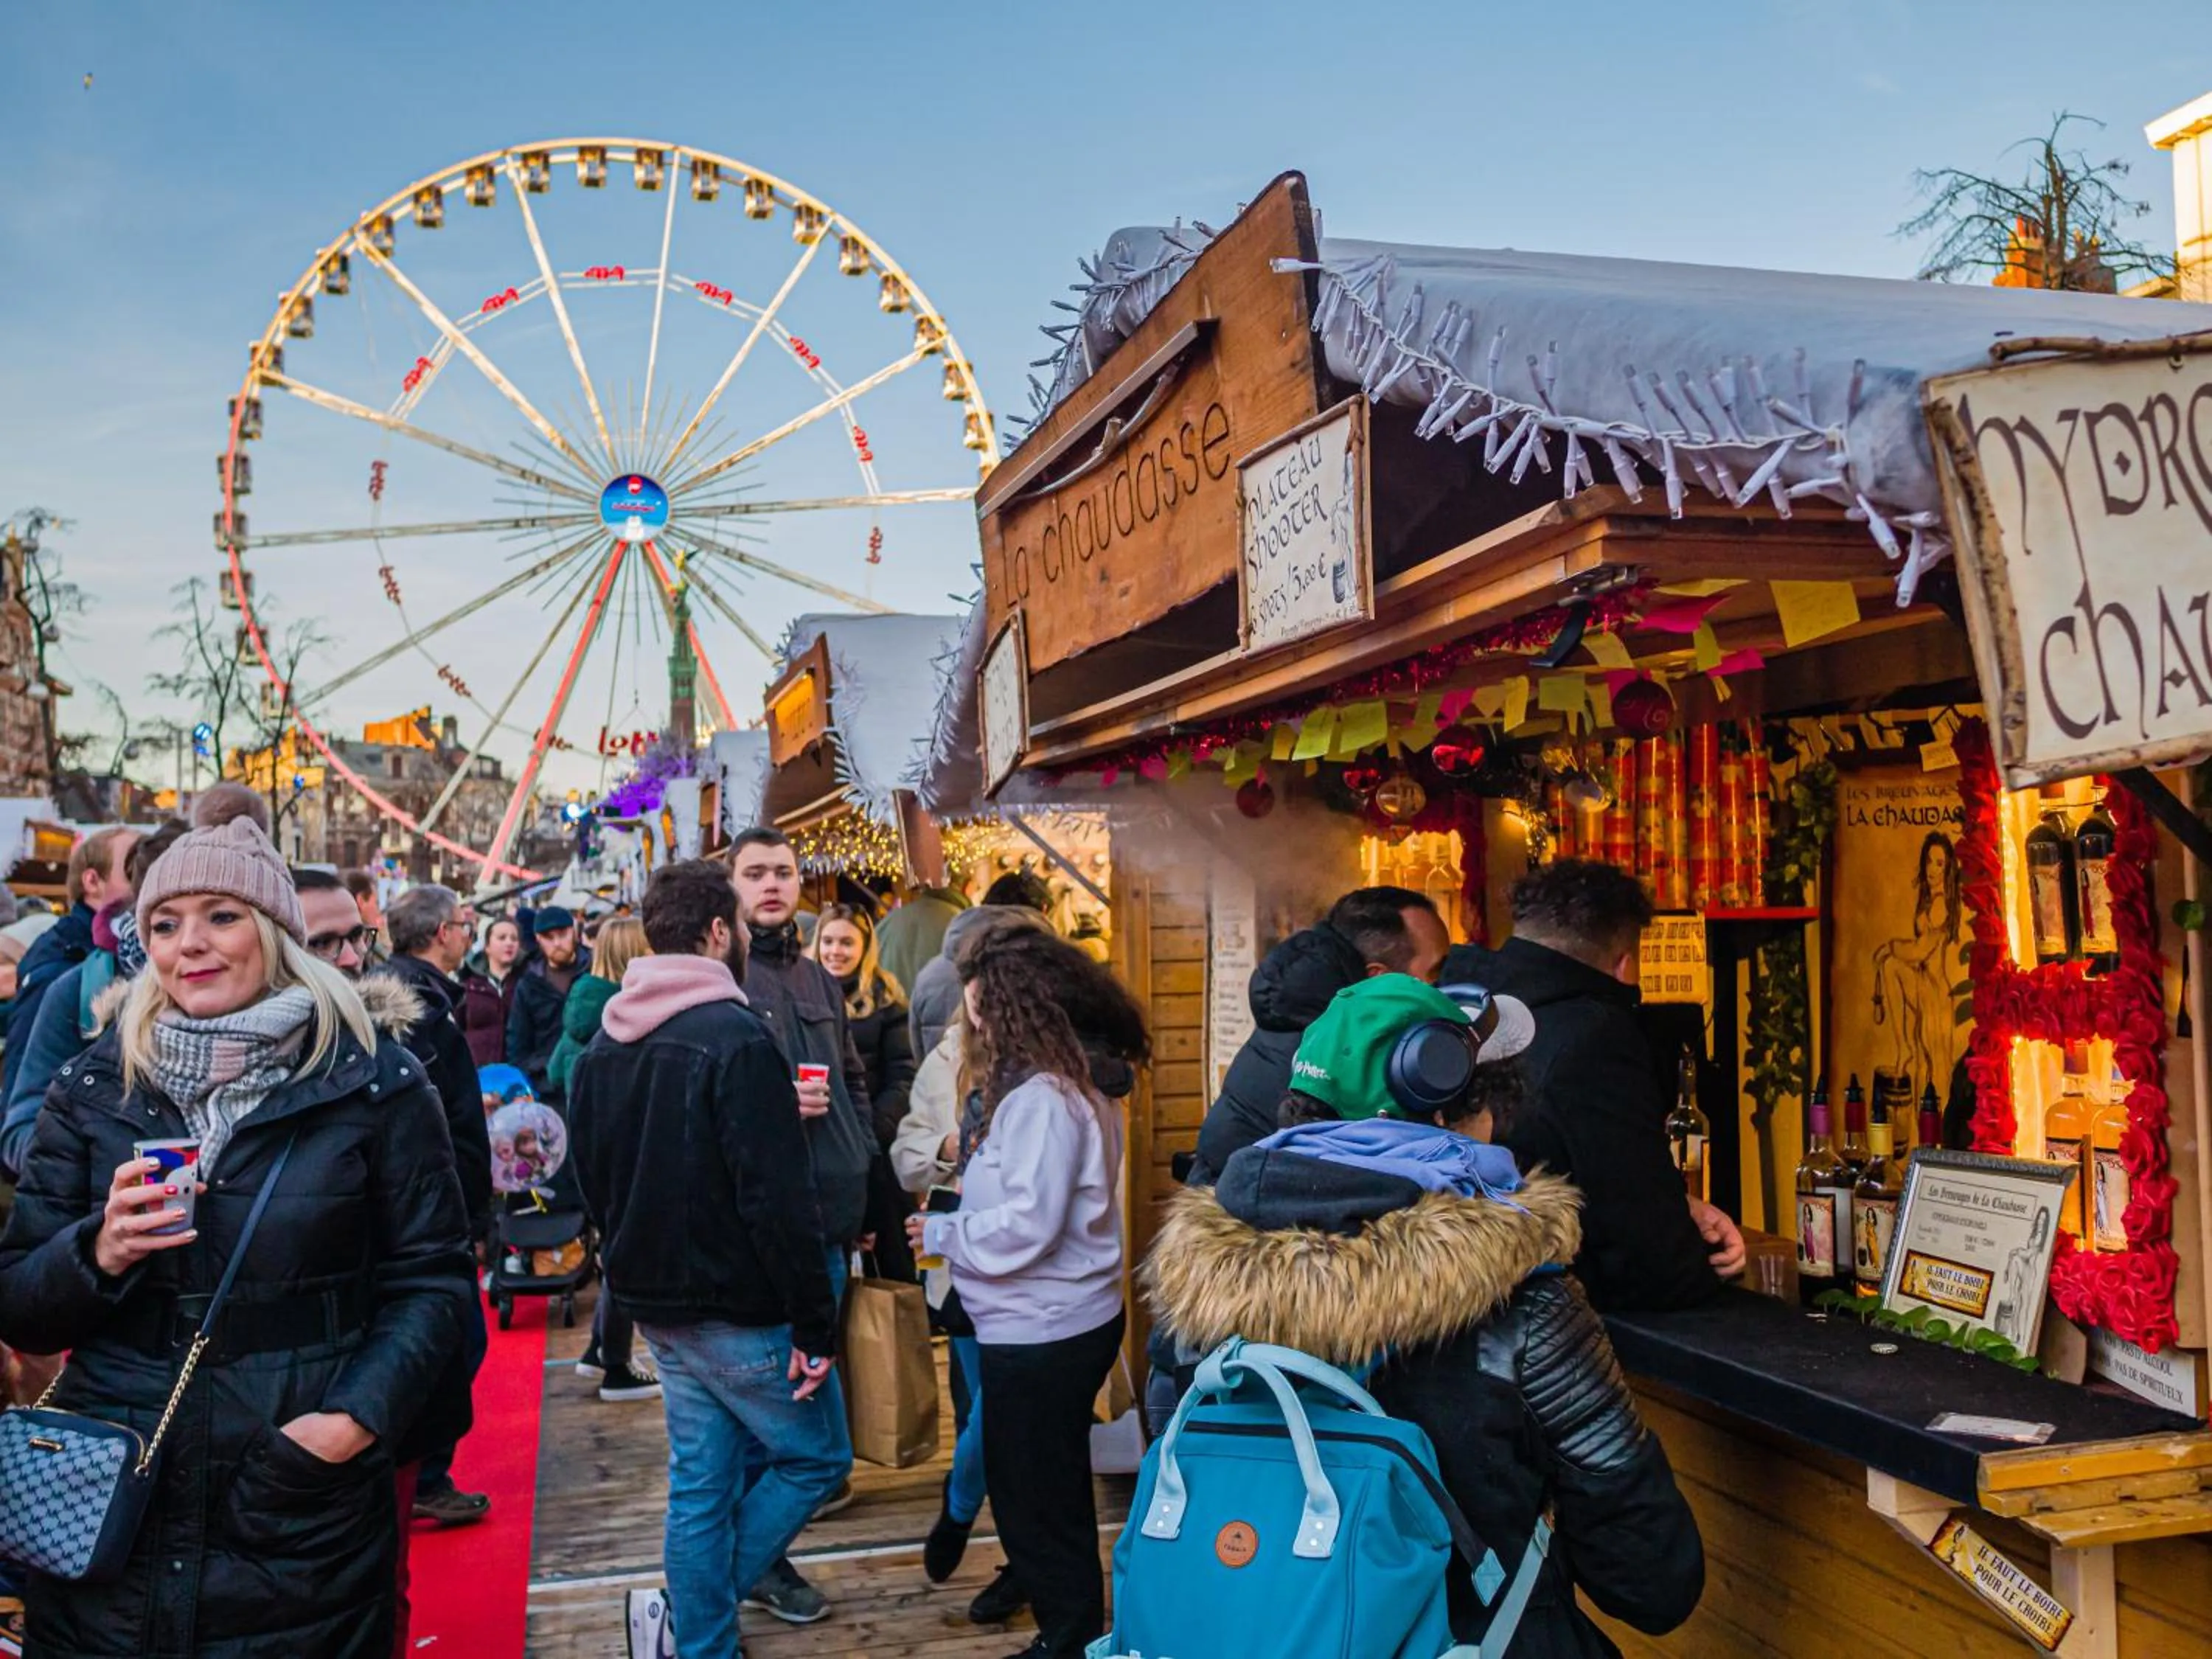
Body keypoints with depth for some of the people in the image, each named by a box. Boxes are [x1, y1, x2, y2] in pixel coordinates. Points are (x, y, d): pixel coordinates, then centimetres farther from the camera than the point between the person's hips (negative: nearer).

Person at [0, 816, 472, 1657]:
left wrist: (361, 1414, -16)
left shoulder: (374, 1083, -4)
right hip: (109, 1512, 2)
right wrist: (99, 1254, -16)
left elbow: (431, 1279, -2)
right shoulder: (94, 1088, 4)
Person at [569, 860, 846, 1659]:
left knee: (700, 1482, 17)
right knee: (818, 1457, 10)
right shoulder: (736, 1039, -20)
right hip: (736, 1309, -8)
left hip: (657, 1305, 8)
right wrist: (815, 1324, -17)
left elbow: (592, 1178, 16)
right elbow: (777, 1200, -24)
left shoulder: (605, 1044, 6)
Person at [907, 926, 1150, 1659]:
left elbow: (1026, 1225, -27)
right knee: (1053, 1488, 23)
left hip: (1042, 1331, -10)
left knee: (1033, 1495, 7)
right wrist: (965, 1203, 3)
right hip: (1065, 1321, 10)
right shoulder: (1071, 1083, 9)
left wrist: (941, 1234, -13)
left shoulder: (1042, 1097, -23)